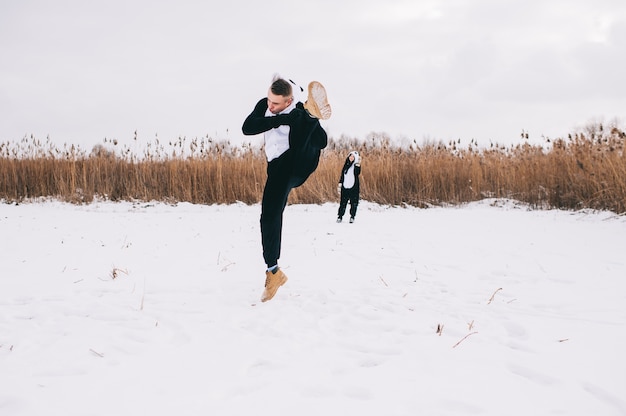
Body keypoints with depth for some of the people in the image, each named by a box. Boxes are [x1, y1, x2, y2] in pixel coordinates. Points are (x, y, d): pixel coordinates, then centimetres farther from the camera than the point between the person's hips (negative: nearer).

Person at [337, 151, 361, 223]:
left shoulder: (356, 165, -1)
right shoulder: (346, 165, 12)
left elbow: (357, 173, -22)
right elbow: (342, 175, 16)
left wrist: (358, 165, -31)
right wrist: (340, 184, 10)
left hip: (354, 187, -3)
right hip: (345, 187, 3)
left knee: (354, 203, 0)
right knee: (343, 202, 3)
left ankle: (352, 217, 9)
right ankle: (340, 216, 9)